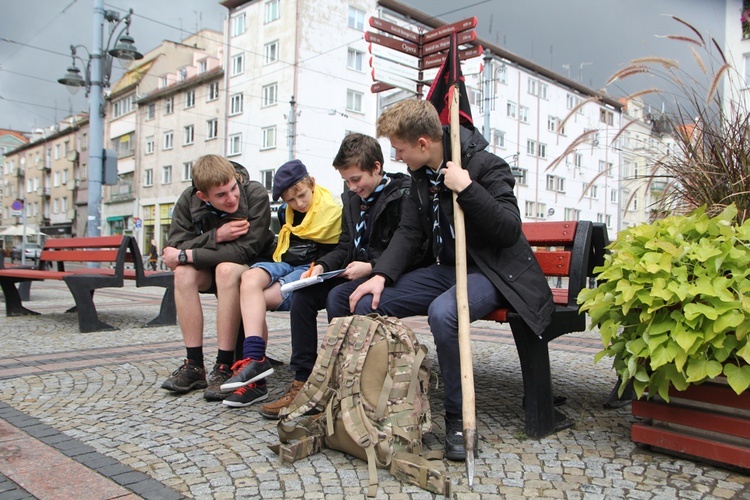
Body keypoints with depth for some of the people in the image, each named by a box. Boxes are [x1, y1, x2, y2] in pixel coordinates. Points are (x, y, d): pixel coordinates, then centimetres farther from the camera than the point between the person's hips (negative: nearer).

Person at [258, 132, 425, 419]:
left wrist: (371, 267, -21)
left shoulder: (403, 195, -10)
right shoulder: (352, 198, 14)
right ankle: (302, 380, -8)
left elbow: (412, 253, -15)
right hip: (355, 273, 8)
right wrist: (322, 265, -1)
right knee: (303, 295, -11)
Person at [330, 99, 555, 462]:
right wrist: (382, 274, -7)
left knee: (442, 312, -39)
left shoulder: (486, 165, -15)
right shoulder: (421, 173, 7)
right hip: (445, 269, 7)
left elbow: (510, 231, -21)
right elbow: (410, 231, 8)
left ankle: (458, 418, -18)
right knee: (364, 304, -9)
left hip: (491, 272, -7)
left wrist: (466, 188, -27)